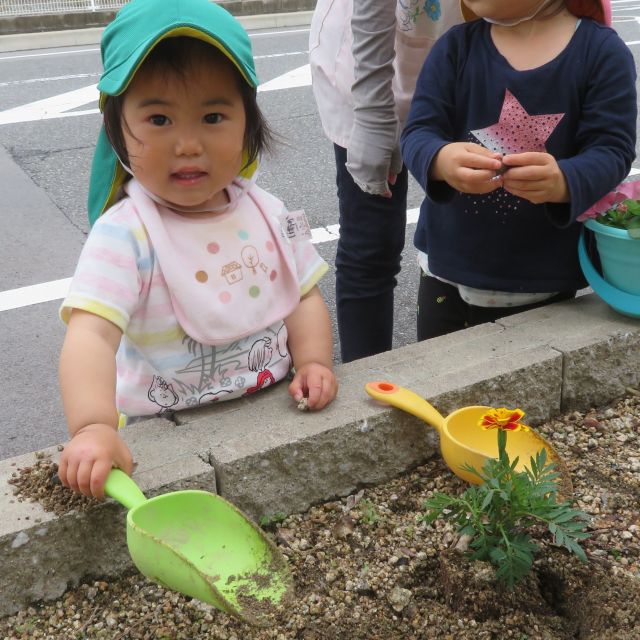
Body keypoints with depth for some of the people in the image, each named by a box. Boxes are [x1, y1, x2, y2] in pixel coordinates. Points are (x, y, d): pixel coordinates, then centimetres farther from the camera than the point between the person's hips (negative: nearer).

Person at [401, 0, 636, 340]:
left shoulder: (602, 51, -8)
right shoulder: (455, 46, -3)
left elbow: (612, 149, -13)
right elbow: (417, 133, -11)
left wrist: (563, 181, -36)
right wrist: (441, 159, -35)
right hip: (448, 269, 2)